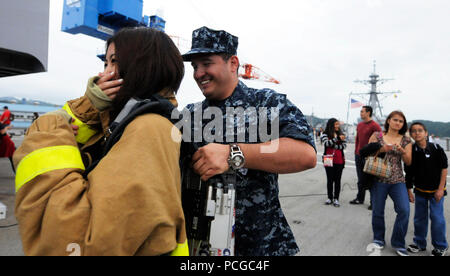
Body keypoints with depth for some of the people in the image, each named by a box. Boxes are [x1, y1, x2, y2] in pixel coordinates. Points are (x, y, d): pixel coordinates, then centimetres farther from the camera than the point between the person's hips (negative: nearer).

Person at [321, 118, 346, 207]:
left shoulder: (341, 134, 7)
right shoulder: (325, 135, 1)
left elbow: (344, 146, -2)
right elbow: (327, 143, -17)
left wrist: (333, 146, -12)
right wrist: (337, 138, -23)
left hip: (339, 161, 1)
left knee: (337, 180, 2)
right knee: (330, 180, 7)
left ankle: (336, 199, 9)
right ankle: (330, 198, 19)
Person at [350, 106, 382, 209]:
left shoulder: (375, 126, -11)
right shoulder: (359, 125, 12)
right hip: (358, 156, 7)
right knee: (360, 179, 16)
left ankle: (373, 202, 9)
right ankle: (360, 198, 27)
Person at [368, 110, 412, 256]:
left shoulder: (406, 140, 9)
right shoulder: (377, 136, 3)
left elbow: (408, 162, 5)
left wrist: (402, 151, -14)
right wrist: (382, 149, -15)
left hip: (398, 180, 2)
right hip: (379, 179, -2)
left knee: (404, 210, -9)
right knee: (378, 211, 5)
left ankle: (398, 243, 9)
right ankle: (378, 239, 28)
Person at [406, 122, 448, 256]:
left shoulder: (436, 148, -11)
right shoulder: (411, 151, -5)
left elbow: (444, 168, -7)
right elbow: (409, 173, 2)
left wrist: (441, 189, -9)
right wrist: (409, 190, 3)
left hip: (436, 190, -3)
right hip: (420, 190, 3)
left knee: (437, 217, -2)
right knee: (419, 218, 12)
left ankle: (441, 246, 17)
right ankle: (420, 243, 27)